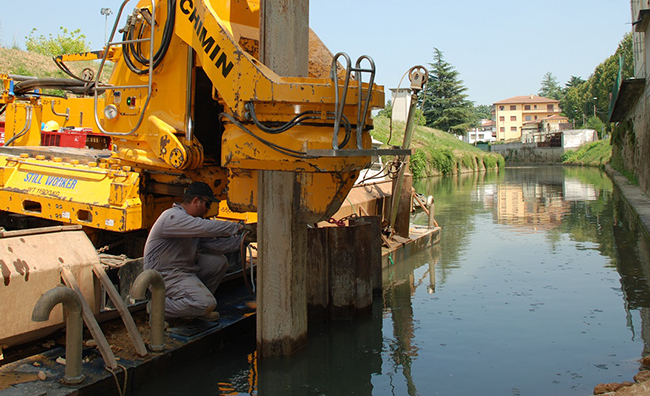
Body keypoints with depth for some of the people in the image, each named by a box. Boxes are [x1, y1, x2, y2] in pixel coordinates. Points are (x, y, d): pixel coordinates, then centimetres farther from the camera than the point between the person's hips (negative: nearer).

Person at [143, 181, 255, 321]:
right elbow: (206, 227, -31)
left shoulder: (193, 221, 14)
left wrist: (241, 239, 2)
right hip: (165, 275, -10)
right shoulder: (173, 217, -19)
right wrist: (238, 227, -23)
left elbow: (213, 243, 10)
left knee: (219, 261, 3)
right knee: (207, 304, -23)